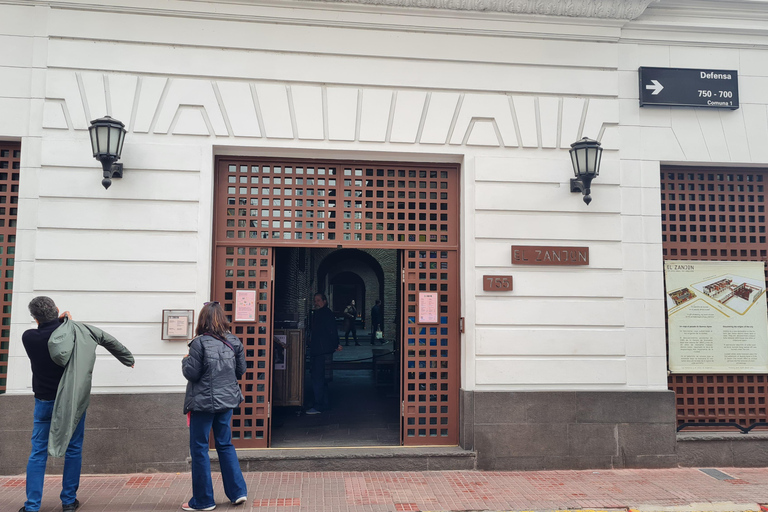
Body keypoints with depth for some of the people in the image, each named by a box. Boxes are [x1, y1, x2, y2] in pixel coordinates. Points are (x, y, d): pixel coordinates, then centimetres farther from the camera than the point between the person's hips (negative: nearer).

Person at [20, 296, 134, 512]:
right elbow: (108, 339, 3)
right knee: (73, 450, 9)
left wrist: (58, 323, 1)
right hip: (73, 401, 0)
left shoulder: (28, 337, -12)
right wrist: (127, 358, 19)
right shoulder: (77, 330, -11)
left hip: (44, 401, 0)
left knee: (38, 452, 8)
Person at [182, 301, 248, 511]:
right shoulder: (234, 342, 0)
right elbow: (241, 370, 6)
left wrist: (186, 360, 5)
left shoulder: (199, 343, -15)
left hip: (203, 403, -5)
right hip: (227, 400, 5)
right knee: (225, 445, 18)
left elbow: (191, 373, -14)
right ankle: (238, 492, 18)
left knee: (199, 449, 7)